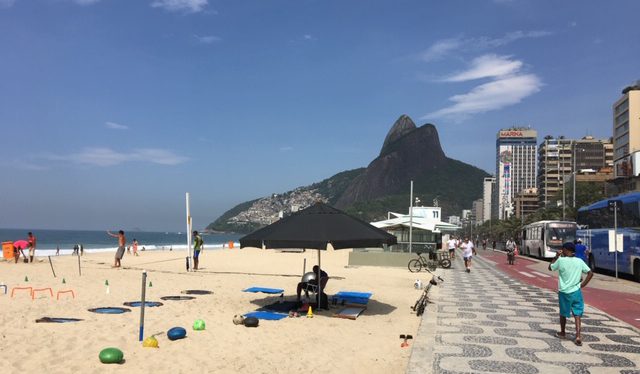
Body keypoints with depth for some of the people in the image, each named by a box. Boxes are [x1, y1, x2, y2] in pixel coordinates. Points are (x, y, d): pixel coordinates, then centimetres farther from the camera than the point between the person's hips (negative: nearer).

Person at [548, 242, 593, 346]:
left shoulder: (561, 260, -10)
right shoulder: (579, 261, -1)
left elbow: (550, 267, 6)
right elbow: (590, 273, 0)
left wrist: (556, 257, 11)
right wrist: (582, 285, 3)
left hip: (564, 292, -2)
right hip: (576, 291, 2)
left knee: (563, 313, 15)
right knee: (577, 314, 4)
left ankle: (562, 333, 30)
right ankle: (578, 336, -8)